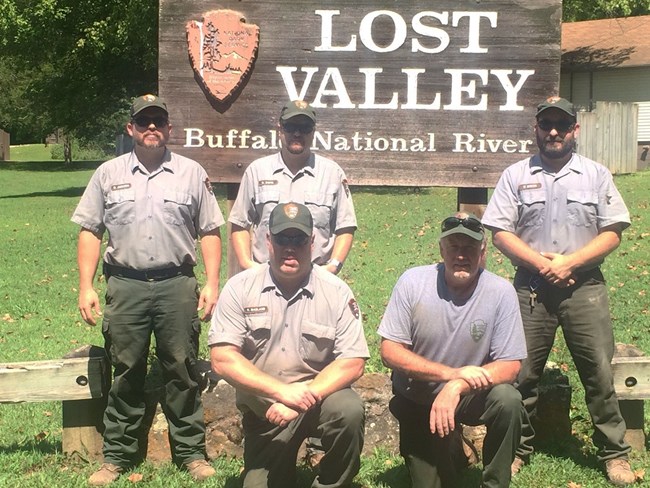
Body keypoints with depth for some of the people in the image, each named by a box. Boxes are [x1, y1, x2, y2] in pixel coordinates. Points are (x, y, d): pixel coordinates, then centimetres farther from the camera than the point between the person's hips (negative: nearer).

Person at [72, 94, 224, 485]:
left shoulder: (192, 173, 7)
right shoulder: (109, 174, 8)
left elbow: (210, 232, 6)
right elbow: (90, 232, 8)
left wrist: (212, 284, -3)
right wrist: (86, 286, -1)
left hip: (177, 284, 0)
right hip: (125, 285, 1)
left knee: (182, 371, 4)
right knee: (126, 372, 7)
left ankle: (191, 452, 14)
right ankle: (117, 456, 17)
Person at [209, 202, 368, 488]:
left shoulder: (336, 292, -8)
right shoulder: (240, 288, -8)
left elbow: (353, 363, -11)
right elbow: (222, 360, -14)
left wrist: (304, 398, -24)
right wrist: (282, 391, -25)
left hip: (319, 396, -1)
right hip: (262, 408, 1)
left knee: (349, 411, -31)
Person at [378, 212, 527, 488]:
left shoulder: (501, 292, -18)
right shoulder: (412, 282, -17)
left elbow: (510, 365, -17)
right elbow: (389, 352, -16)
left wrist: (457, 387, -34)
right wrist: (451, 373, -28)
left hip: (471, 395, -1)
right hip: (416, 402, 1)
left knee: (508, 400, -31)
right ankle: (451, 449, 36)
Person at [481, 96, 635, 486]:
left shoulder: (597, 175, 5)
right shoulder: (516, 176, 5)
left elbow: (612, 233, 0)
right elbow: (501, 233, 0)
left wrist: (569, 262, -13)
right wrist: (541, 263, -13)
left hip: (584, 286, 0)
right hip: (531, 287, 0)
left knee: (599, 372, 2)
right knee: (523, 372, 6)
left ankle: (615, 453, 14)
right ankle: (519, 449, 20)